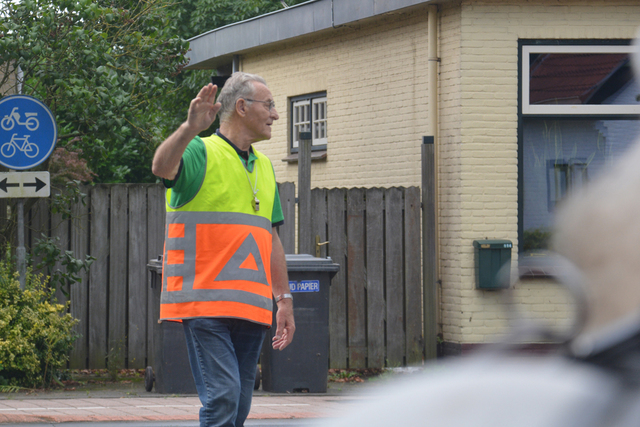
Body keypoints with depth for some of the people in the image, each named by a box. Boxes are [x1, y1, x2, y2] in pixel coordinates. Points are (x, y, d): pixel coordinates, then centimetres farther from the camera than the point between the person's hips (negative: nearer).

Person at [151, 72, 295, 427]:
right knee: (222, 397, -17)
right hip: (204, 304, -7)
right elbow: (162, 167, -26)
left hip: (251, 309, 7)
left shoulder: (264, 167, 20)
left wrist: (284, 299, 20)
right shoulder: (201, 153, -3)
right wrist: (190, 128, -43)